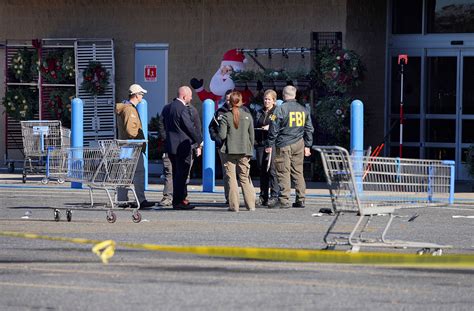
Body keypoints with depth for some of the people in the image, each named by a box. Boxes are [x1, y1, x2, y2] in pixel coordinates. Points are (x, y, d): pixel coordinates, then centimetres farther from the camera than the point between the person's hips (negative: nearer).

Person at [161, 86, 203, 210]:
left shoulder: (167, 108, 10)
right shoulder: (184, 109, -17)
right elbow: (191, 128, -14)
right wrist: (199, 142, -4)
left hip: (170, 145, 8)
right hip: (183, 146, -8)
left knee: (177, 174, 15)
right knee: (182, 173, -3)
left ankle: (179, 199, 21)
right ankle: (179, 201, -2)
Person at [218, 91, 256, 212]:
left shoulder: (226, 117, -7)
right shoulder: (248, 116, 0)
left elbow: (222, 135, -10)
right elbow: (252, 135, 4)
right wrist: (250, 150, 16)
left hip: (230, 151, -2)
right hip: (244, 151, 2)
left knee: (231, 178, 3)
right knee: (245, 178, 10)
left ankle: (234, 205, -1)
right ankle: (250, 205, 6)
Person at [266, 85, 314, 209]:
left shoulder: (281, 109, -8)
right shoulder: (304, 109, 9)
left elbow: (274, 129, -8)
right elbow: (309, 129, 14)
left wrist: (270, 145, 0)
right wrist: (307, 145, 20)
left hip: (284, 145, -5)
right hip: (299, 145, 5)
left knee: (283, 172, -3)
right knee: (298, 172, 11)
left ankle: (284, 200, -7)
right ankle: (300, 200, 10)